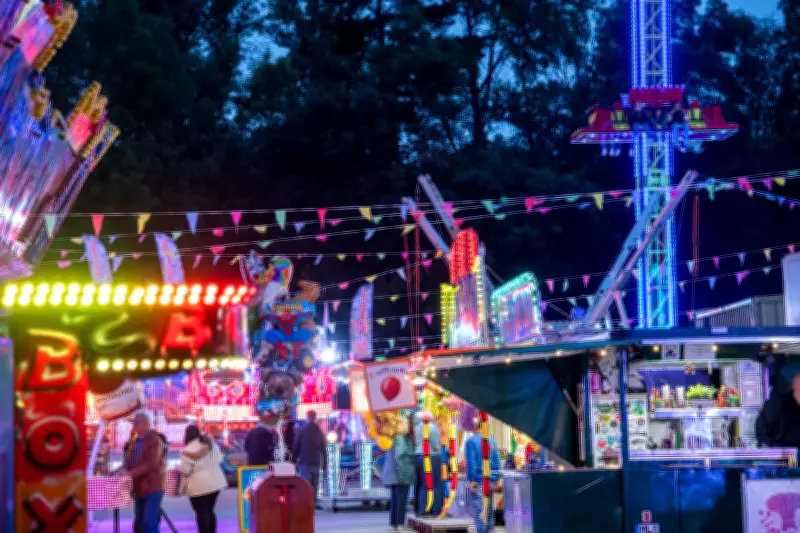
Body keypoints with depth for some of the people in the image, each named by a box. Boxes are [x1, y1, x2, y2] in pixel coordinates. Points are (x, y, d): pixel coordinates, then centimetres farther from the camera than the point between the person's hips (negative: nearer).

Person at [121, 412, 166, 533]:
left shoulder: (155, 440, -9)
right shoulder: (134, 442, 15)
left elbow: (152, 463, -19)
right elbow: (128, 460, 11)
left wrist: (131, 473, -25)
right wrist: (125, 470, -12)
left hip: (153, 488, -8)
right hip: (139, 489, 8)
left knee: (150, 522, -14)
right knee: (139, 523, 12)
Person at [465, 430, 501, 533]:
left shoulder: (471, 442, -8)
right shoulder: (492, 441, 9)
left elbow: (470, 462, -13)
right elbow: (496, 461, 9)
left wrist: (471, 480, -12)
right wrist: (497, 480, 12)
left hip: (477, 481, -6)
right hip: (491, 480, 6)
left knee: (478, 509, -5)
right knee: (489, 508, 13)